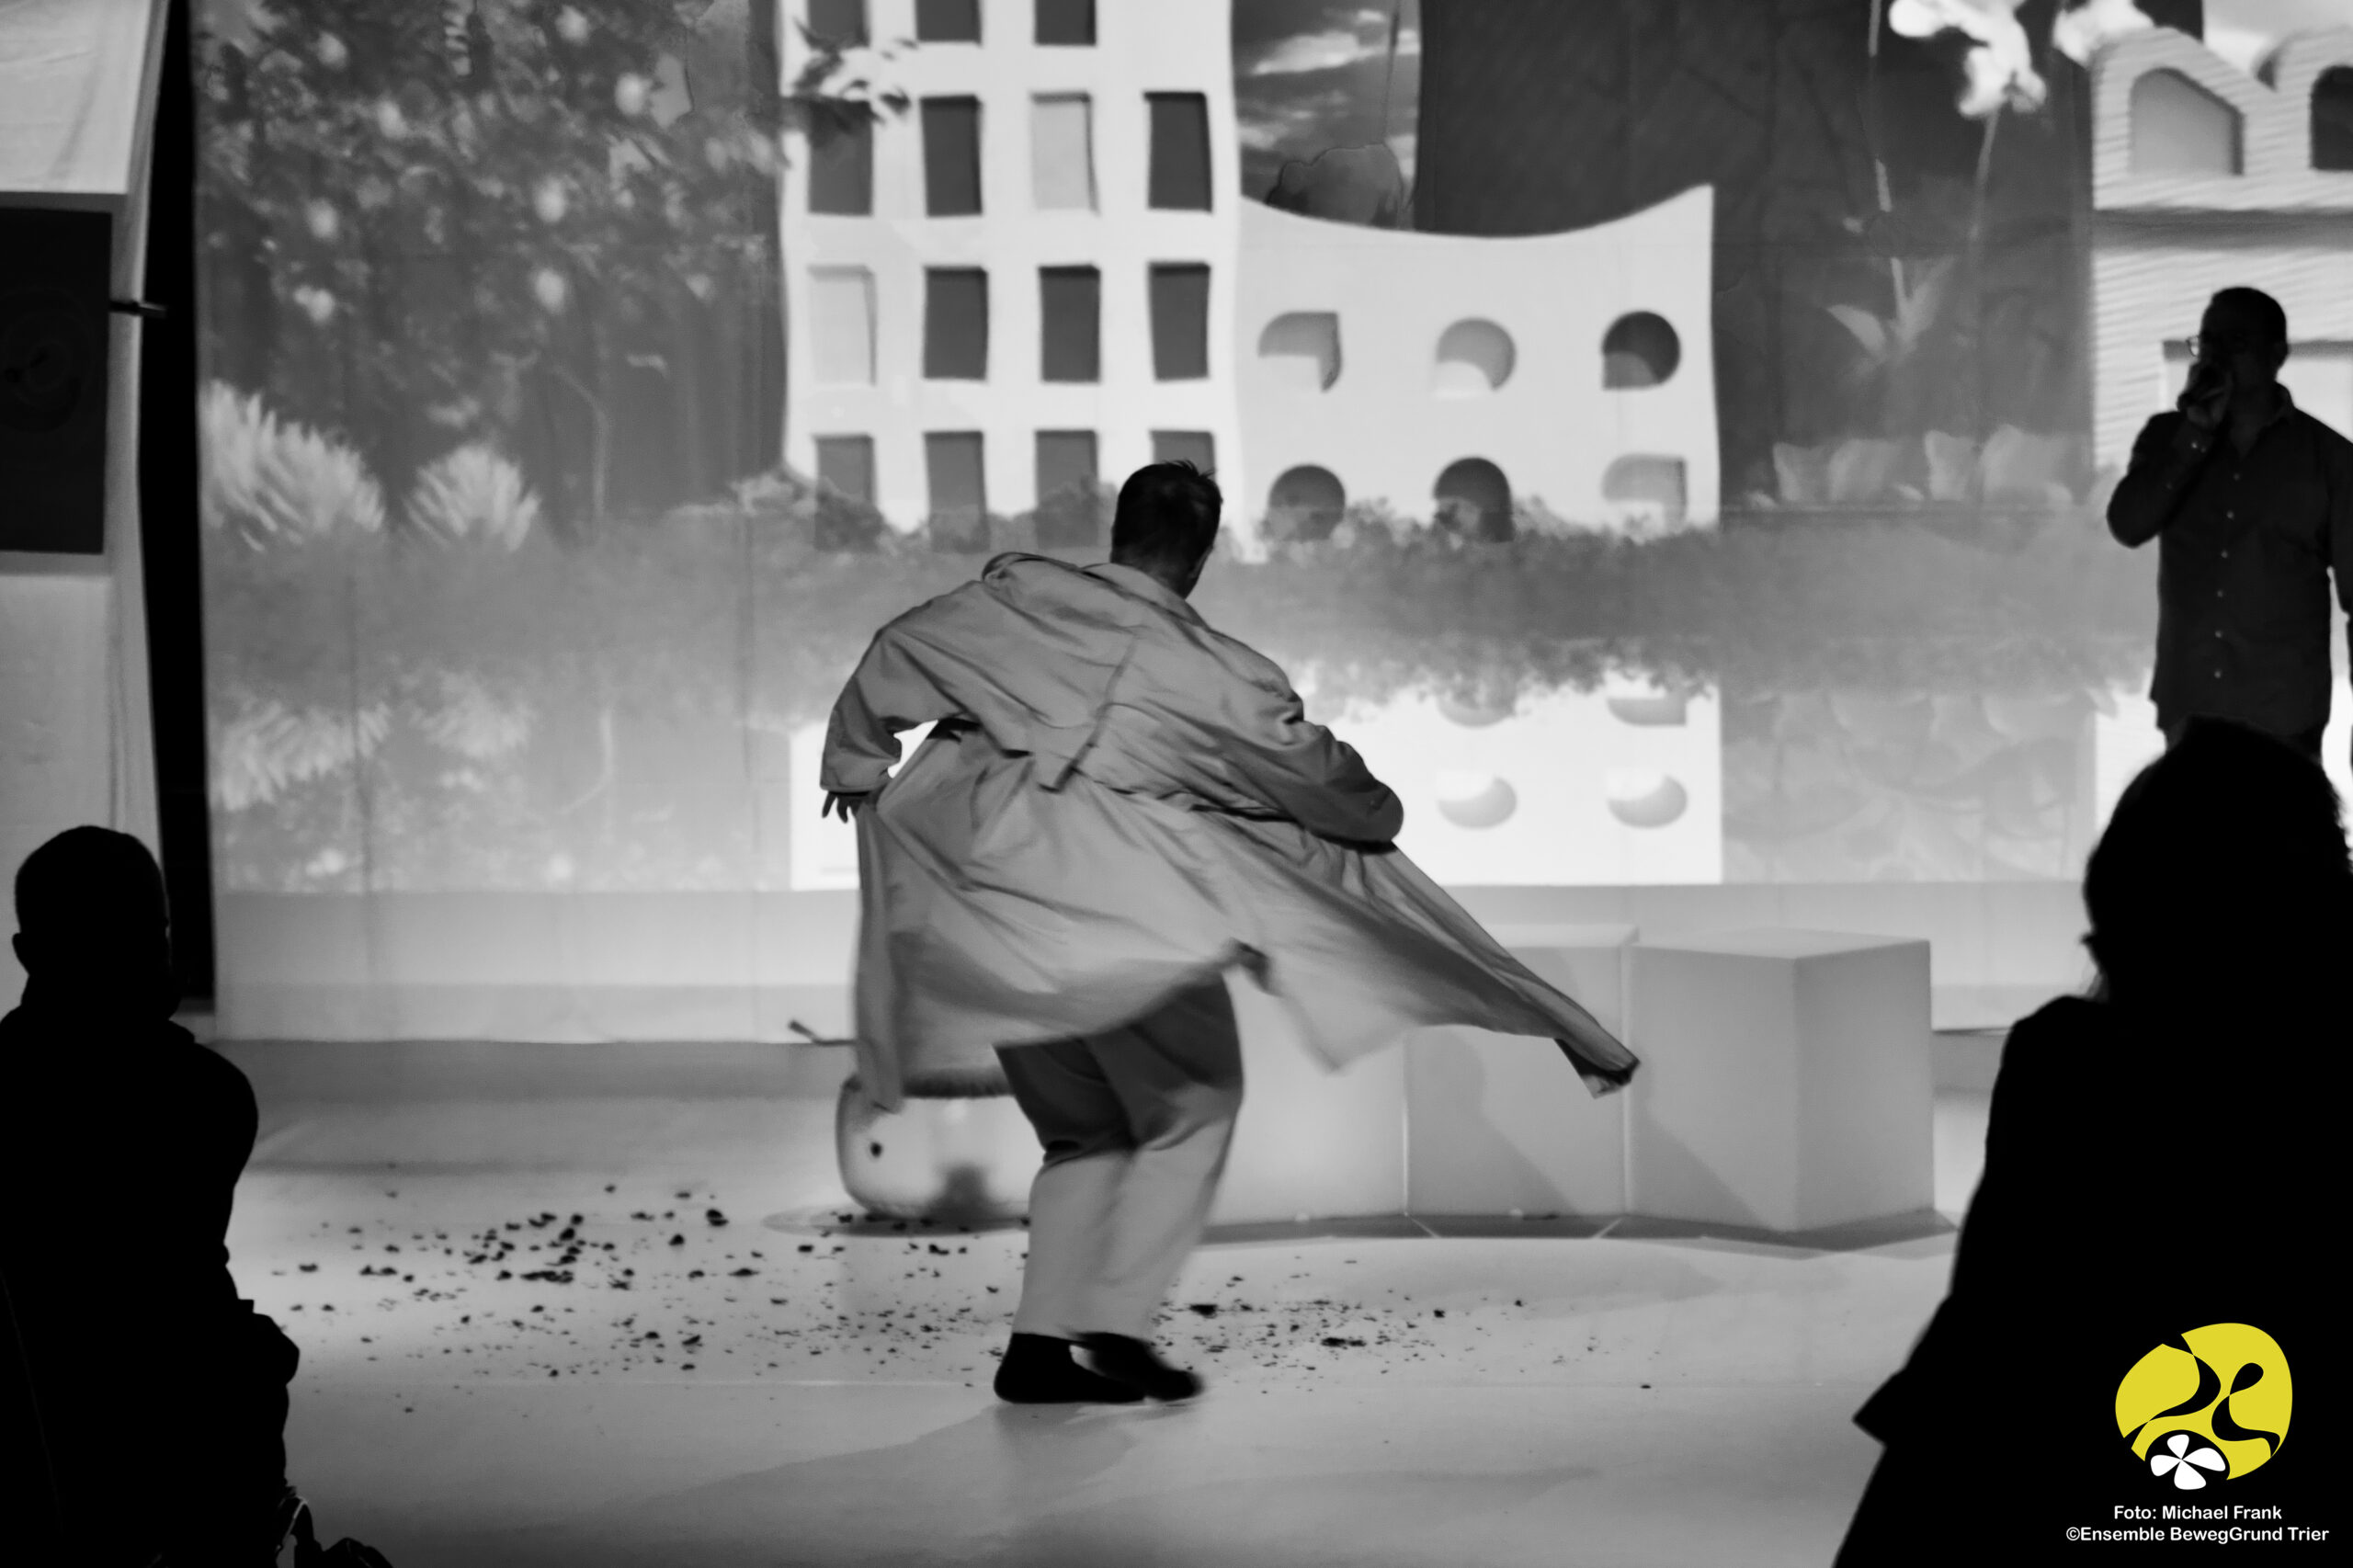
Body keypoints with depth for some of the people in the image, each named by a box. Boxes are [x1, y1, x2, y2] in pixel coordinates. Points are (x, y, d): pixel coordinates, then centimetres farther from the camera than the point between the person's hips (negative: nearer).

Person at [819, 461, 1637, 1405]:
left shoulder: (1017, 598, 5)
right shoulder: (1216, 674, -3)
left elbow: (894, 654, 13)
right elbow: (1319, 775, 7)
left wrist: (855, 758, 30)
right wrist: (1377, 815, 29)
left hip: (992, 888, 5)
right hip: (1122, 908, -5)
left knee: (1083, 1125, 18)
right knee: (1191, 1104, 14)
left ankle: (1039, 1344, 12)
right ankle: (1116, 1320, 2)